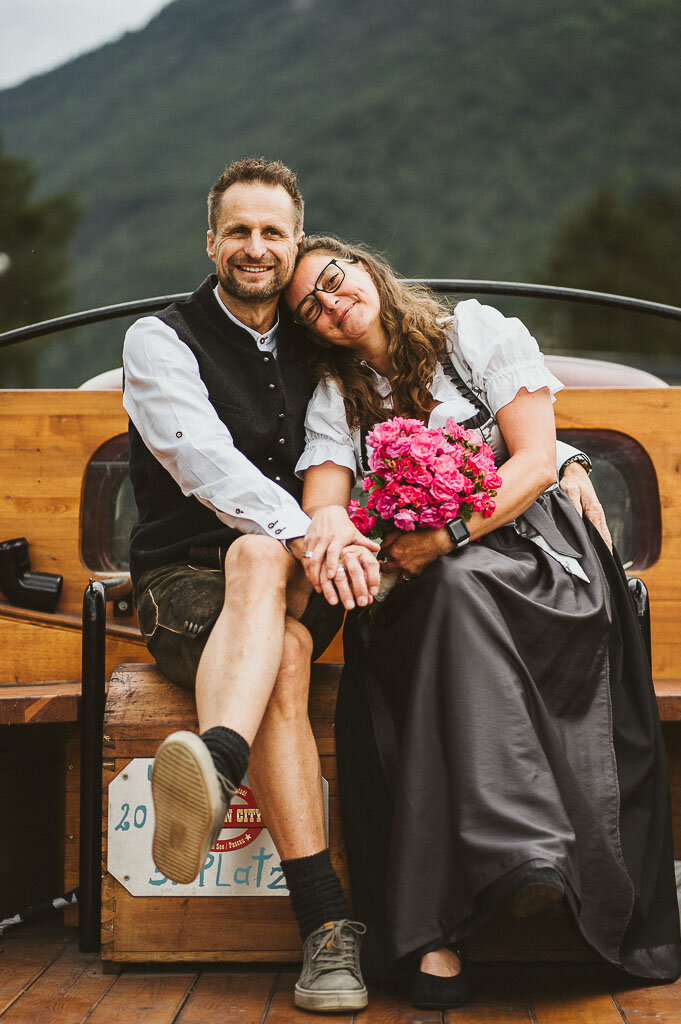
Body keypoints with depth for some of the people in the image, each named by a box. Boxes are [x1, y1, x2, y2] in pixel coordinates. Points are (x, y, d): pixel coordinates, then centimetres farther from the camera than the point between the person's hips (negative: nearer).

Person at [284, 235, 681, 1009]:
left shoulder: (477, 332, 4)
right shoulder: (335, 399, 12)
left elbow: (536, 461, -5)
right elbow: (322, 504, -2)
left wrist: (450, 536, -20)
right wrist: (327, 522, -28)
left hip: (529, 553, -2)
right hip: (423, 592, 2)